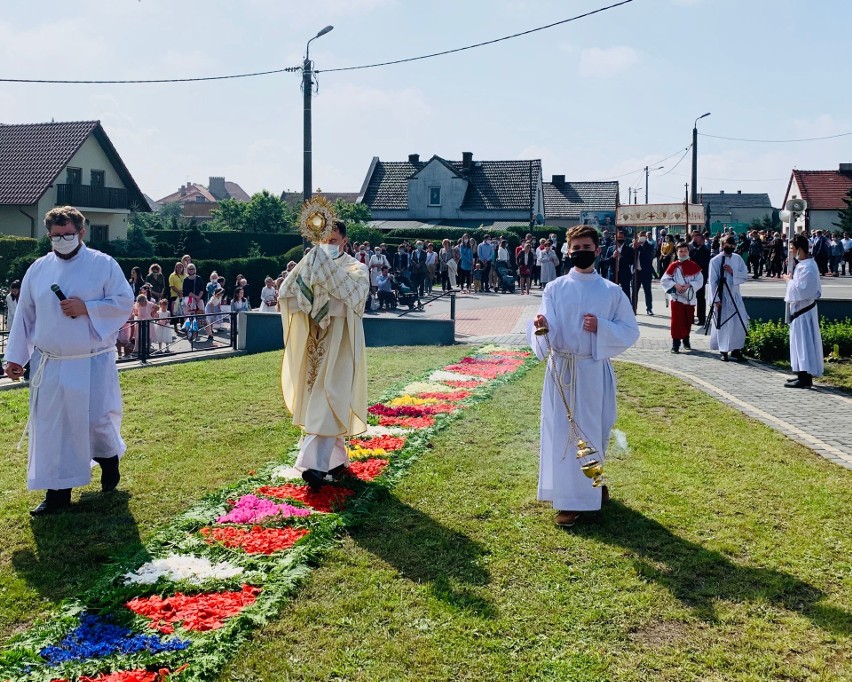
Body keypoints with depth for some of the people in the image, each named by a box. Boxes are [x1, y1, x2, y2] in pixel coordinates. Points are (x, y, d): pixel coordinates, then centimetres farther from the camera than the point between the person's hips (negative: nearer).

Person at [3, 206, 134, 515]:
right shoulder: (38, 269, 7)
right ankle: (57, 492, 14)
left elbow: (124, 302, -6)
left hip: (93, 364, -3)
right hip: (49, 364, 4)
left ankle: (110, 458, 34)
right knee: (51, 428, 4)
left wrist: (86, 308, -18)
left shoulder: (104, 265, -4)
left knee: (97, 421, 0)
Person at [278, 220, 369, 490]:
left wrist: (327, 264, -26)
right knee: (314, 399, 10)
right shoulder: (311, 267, 9)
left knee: (327, 401, -12)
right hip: (314, 341, 5)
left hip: (339, 342, -5)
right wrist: (311, 260, -19)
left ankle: (317, 464, -16)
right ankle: (336, 458, 25)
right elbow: (286, 292, -8)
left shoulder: (356, 269, -2)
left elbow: (351, 291, -24)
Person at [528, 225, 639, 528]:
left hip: (595, 371, 0)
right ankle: (567, 499, 6)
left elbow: (630, 331, 1)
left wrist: (601, 327, -16)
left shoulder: (611, 292, 1)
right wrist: (541, 326, -29)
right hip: (562, 370, 0)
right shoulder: (554, 289, 1)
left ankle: (592, 480, 35)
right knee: (562, 432, 0)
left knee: (595, 430, 10)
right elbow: (545, 331, -5)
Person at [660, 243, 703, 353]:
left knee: (688, 321, 11)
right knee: (677, 320, -7)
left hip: (690, 298, 2)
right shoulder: (673, 266, -2)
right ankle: (675, 344, -4)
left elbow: (700, 280, -1)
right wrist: (675, 285, -16)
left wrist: (689, 285, -16)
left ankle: (686, 340, 31)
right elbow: (664, 280, -2)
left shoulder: (694, 266, 2)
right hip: (677, 297, -2)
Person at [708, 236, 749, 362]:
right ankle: (724, 351, 13)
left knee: (740, 323, 1)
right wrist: (716, 299, -13)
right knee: (723, 324, 1)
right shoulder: (715, 261, -8)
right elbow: (712, 281, -9)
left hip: (735, 296, 4)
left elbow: (745, 275, 2)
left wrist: (733, 272, -16)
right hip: (721, 297, -4)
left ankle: (736, 349, 13)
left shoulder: (738, 259, 3)